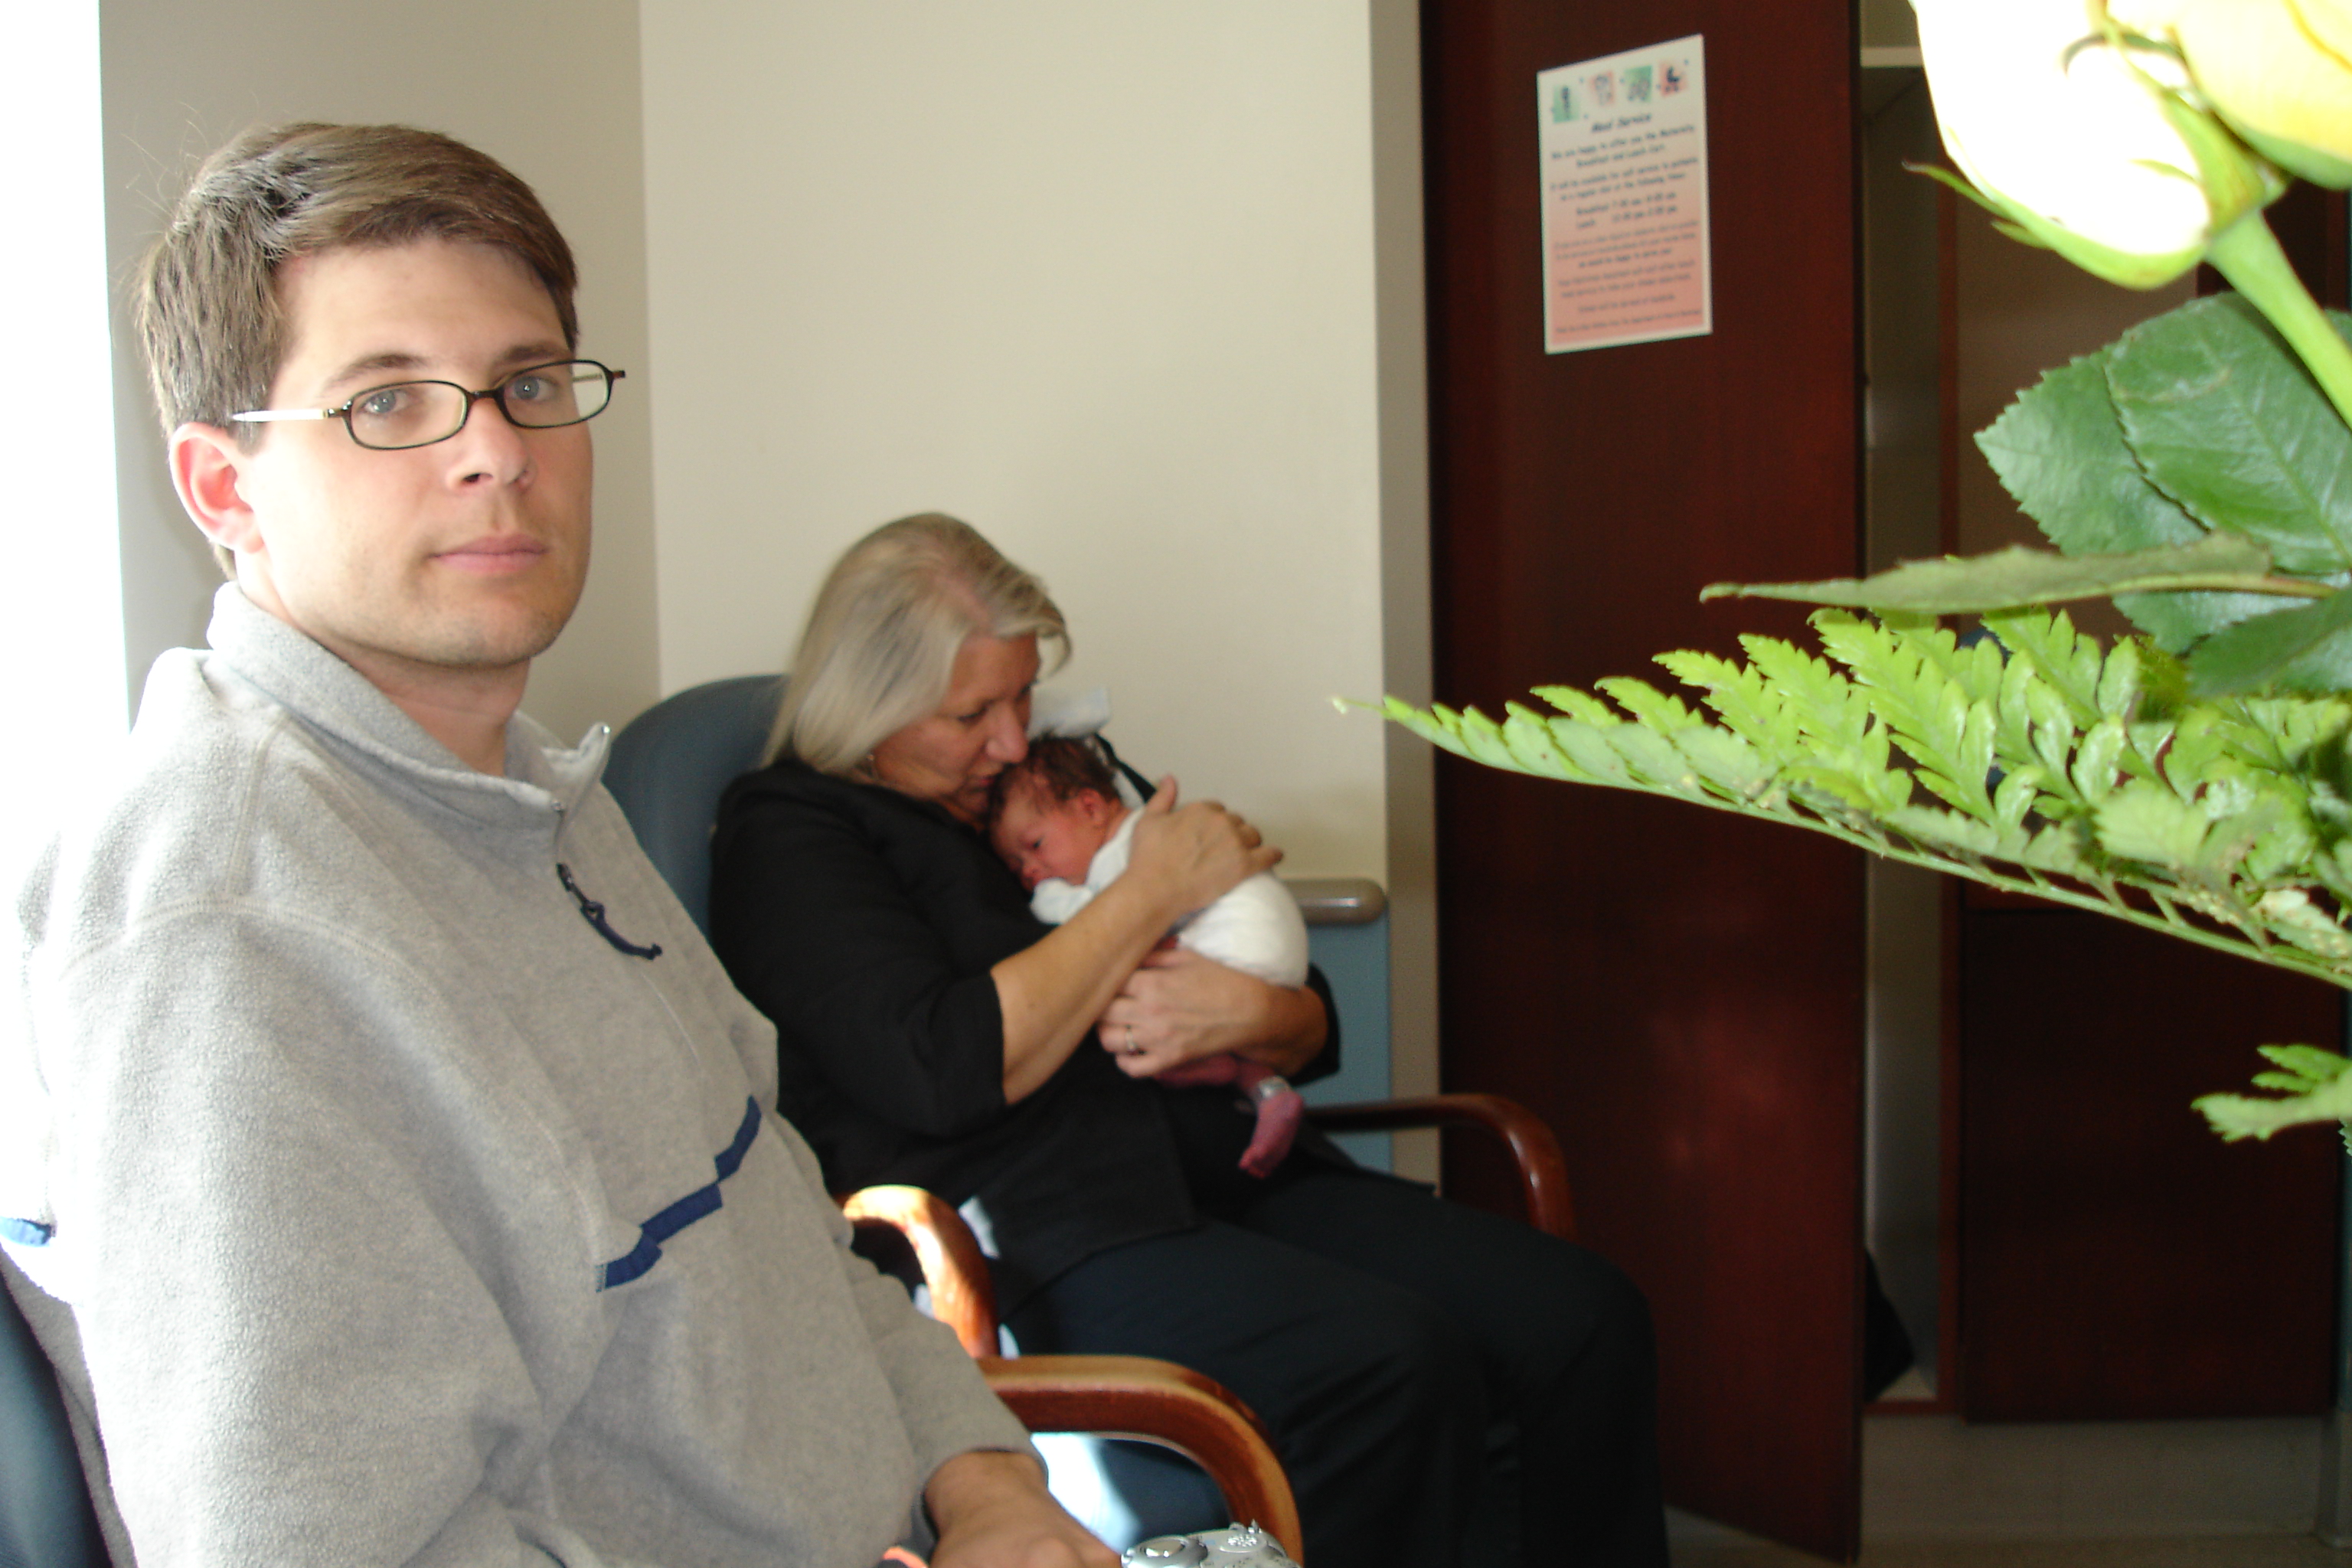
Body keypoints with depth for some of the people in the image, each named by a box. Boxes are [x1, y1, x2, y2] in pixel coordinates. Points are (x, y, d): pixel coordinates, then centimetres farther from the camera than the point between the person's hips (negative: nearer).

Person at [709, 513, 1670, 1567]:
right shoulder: (788, 836, 3)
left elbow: (1310, 1033, 21)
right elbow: (942, 1068, -16)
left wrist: (1248, 1016, -6)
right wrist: (1154, 894, -7)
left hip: (1209, 1162, 7)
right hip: (1017, 1240, -6)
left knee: (1585, 1315, -14)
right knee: (1393, 1360, -31)